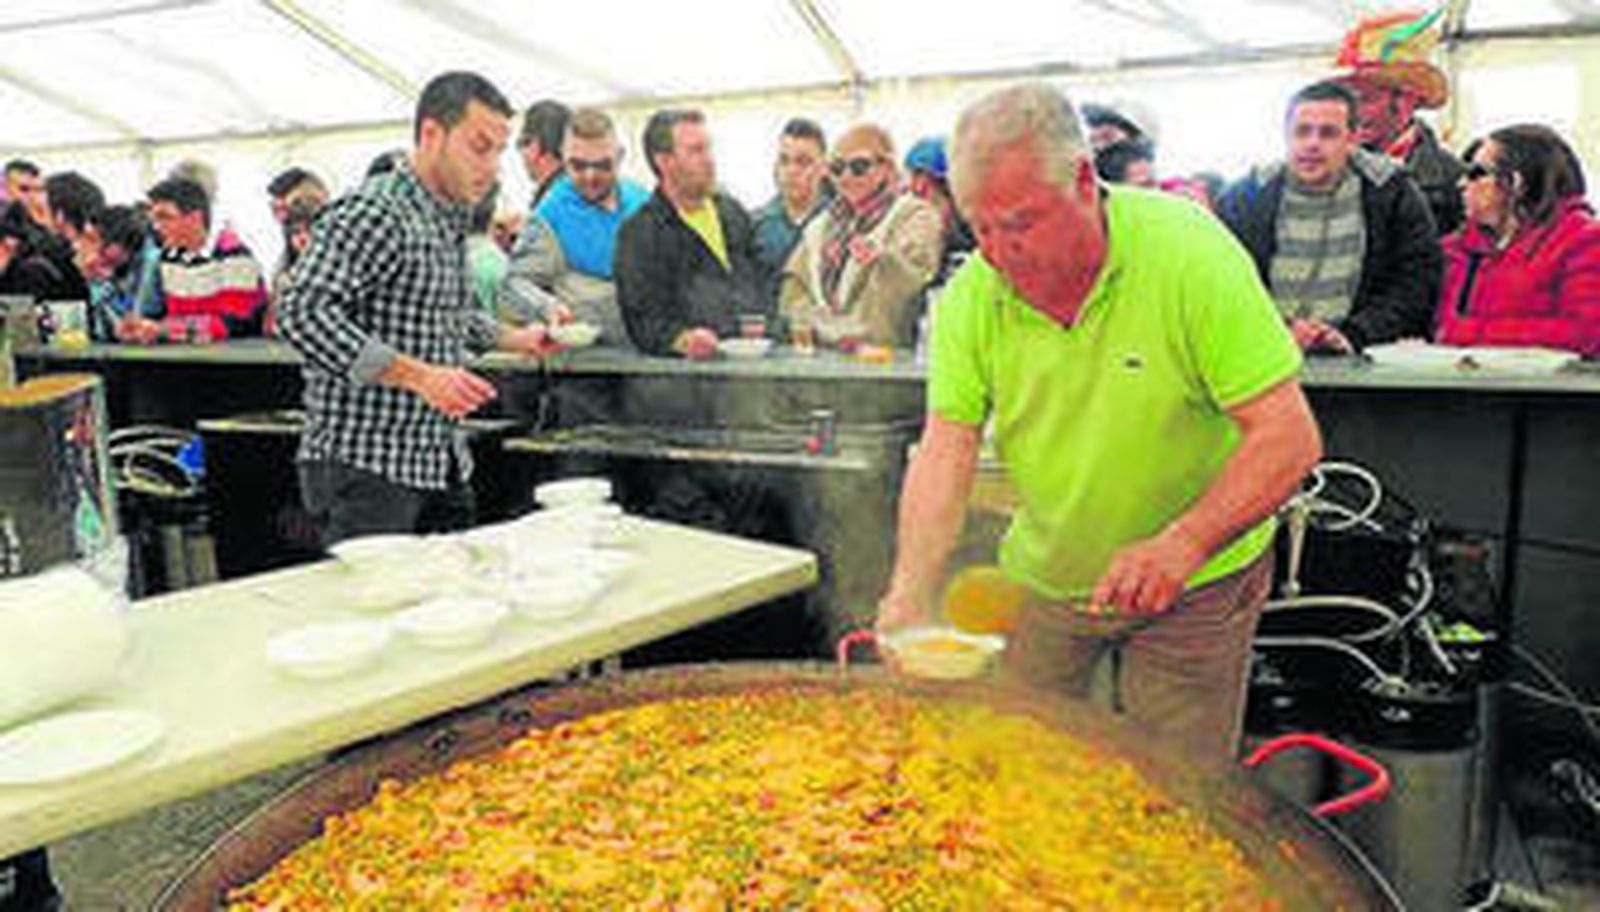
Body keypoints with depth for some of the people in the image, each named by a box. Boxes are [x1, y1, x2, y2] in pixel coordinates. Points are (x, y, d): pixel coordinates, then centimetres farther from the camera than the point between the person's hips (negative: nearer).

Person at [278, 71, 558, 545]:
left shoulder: (451, 220, 16)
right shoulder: (372, 213, -14)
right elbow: (302, 313, -24)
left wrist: (514, 339, 21)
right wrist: (417, 376, -27)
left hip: (443, 468, 9)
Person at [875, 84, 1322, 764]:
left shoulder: (1191, 254, -21)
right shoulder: (972, 294, -11)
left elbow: (1288, 438, -22)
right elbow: (947, 448, -13)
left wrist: (1183, 545, -35)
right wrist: (910, 592, -26)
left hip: (1195, 582, -3)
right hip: (1043, 576, 3)